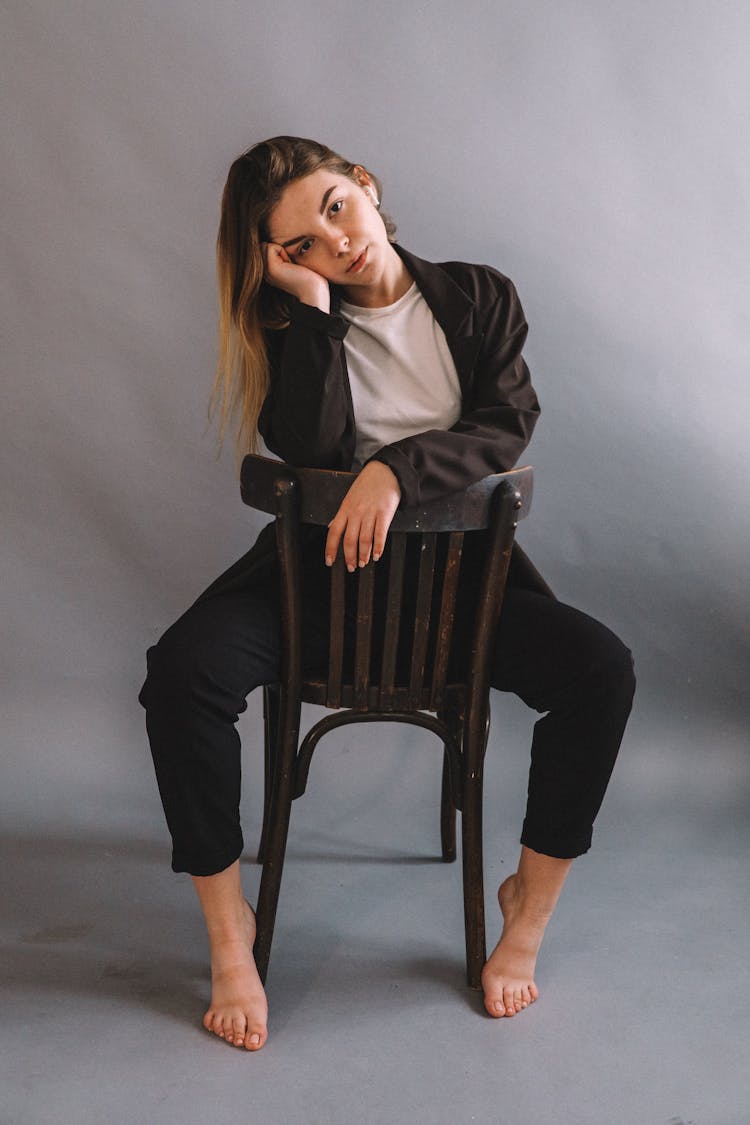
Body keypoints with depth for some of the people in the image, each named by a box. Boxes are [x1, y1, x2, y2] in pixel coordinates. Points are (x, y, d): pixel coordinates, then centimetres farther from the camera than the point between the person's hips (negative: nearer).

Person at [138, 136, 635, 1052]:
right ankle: (228, 926, -10)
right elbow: (311, 450, -17)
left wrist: (394, 471, -26)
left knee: (601, 669, -24)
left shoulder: (479, 299, 3)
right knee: (181, 672, -27)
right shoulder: (294, 323, -1)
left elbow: (507, 425, -11)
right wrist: (314, 306, -19)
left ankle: (530, 905, -3)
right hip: (317, 563, 0)